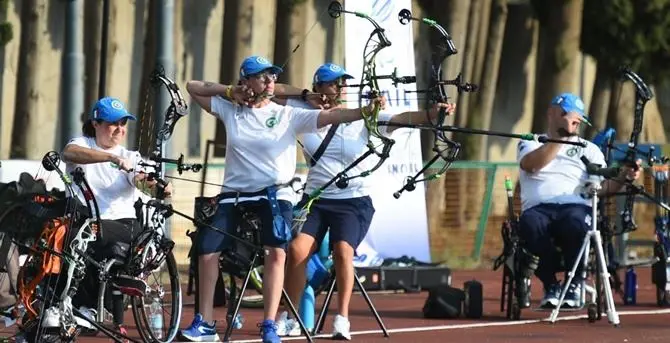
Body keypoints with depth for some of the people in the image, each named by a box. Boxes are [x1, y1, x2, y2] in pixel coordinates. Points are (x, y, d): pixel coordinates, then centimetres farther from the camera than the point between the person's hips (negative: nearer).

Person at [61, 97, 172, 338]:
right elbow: (69, 153, -16)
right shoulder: (82, 144, 11)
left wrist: (156, 187, -31)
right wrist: (112, 158, -29)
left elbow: (141, 180, -5)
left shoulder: (130, 157, 17)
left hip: (121, 221, 2)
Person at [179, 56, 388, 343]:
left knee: (276, 252, -23)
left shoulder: (288, 115, -1)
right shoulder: (230, 109, 5)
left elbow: (331, 116, -11)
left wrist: (365, 111, -26)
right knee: (206, 251, -6)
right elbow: (193, 87, 10)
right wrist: (229, 91, 0)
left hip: (275, 194, -2)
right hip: (234, 194, 2)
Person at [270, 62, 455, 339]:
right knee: (297, 249, -15)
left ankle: (342, 318, -14)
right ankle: (289, 319, -2)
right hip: (315, 199, 2)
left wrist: (431, 114, -33)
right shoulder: (305, 112, 3)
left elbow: (401, 119, -16)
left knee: (343, 250, -24)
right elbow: (271, 91, 6)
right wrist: (306, 96, -5)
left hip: (354, 201, -2)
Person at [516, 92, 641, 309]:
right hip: (539, 207, 0)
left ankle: (574, 285, -16)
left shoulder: (588, 149, 24)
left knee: (576, 223, -38)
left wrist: (622, 177, -13)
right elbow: (530, 165, -4)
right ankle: (550, 285, -19)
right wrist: (562, 135, -5)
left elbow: (602, 187, 8)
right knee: (530, 223, -38)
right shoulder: (530, 143, 22)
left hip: (576, 206, 0)